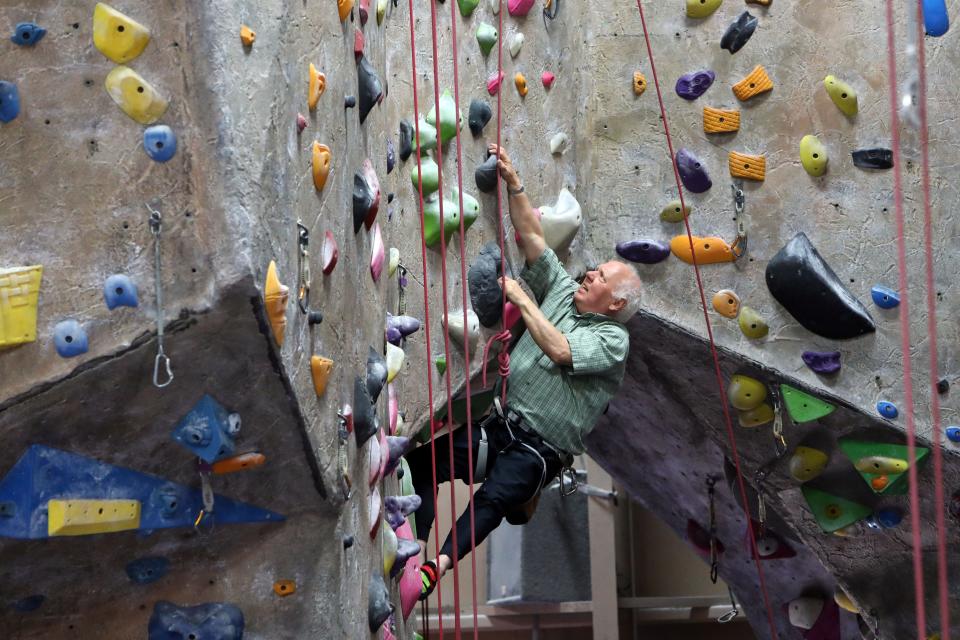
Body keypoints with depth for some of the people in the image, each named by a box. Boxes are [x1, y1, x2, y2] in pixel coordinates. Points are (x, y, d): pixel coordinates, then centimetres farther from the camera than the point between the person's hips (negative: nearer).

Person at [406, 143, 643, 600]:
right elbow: (531, 237, 12)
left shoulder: (613, 338, -4)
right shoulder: (563, 291, 16)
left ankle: (438, 567, -45)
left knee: (492, 497, -34)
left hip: (540, 447, -7)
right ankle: (415, 550, -20)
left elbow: (559, 350, -20)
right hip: (500, 424, 7)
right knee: (424, 458, -15)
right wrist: (513, 184, 4)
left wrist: (522, 299, -13)